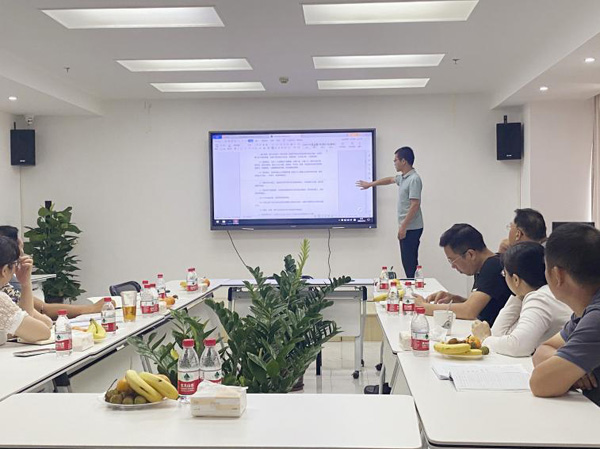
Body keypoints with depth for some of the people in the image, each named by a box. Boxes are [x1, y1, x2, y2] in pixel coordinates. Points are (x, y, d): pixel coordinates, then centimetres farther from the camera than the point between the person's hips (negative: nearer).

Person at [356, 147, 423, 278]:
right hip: (406, 227, 9)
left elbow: (415, 205, -22)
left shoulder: (414, 179, -17)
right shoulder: (402, 177, 12)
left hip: (411, 228, -9)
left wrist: (403, 227, -21)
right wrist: (370, 184, 43)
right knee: (406, 261, 12)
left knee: (410, 262, -6)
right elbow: (390, 180, 34)